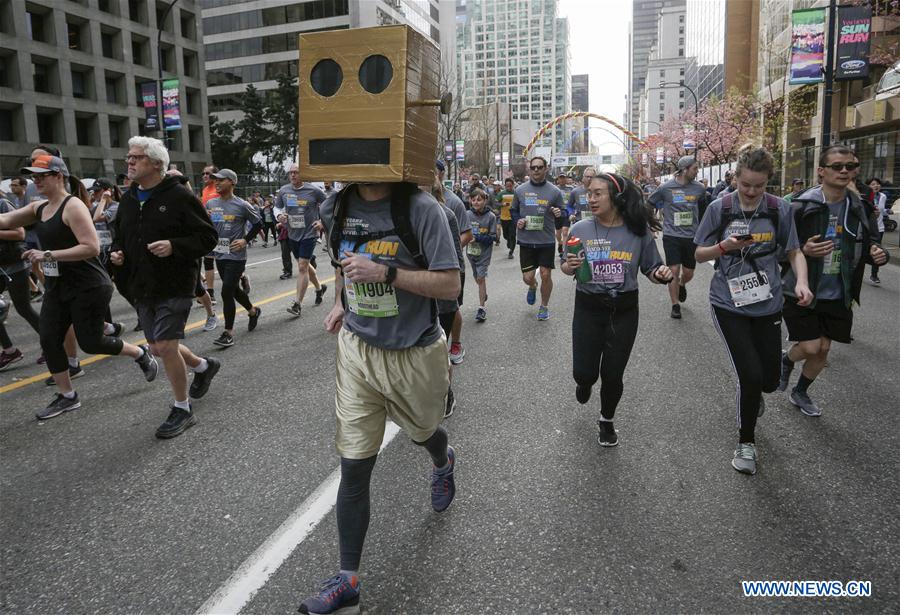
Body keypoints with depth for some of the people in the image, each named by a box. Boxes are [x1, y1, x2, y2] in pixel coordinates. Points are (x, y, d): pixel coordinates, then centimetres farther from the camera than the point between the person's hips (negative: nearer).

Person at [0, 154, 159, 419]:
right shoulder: (39, 207, 9)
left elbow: (92, 248, -25)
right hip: (56, 287, 8)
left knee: (90, 342, -1)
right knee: (49, 340, 4)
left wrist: (48, 255, -26)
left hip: (88, 287, -8)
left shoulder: (73, 206, -16)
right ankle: (66, 396, 19)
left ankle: (141, 354, 24)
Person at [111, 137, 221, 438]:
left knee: (166, 346, -9)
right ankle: (204, 366, 42)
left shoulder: (179, 196, -11)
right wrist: (116, 252, 1)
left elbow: (208, 237, -12)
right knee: (159, 348, 14)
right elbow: (120, 236, 24)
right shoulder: (128, 199, 10)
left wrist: (174, 246, -26)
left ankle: (182, 409, 9)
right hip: (142, 288, 8)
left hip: (174, 286, -8)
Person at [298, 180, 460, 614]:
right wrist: (342, 302, 6)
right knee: (353, 469, 2)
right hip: (357, 350, 3)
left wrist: (385, 273, -30)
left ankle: (443, 464, 64)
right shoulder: (334, 209, -2)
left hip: (414, 355, -3)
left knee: (422, 431, 25)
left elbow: (450, 285, -20)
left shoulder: (421, 209, -19)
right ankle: (348, 580, 15)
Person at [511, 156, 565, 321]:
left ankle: (544, 306, 23)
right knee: (527, 277, 2)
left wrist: (559, 213, -14)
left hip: (547, 240, -1)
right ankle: (533, 287, 41)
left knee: (545, 275, 2)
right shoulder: (520, 190, 2)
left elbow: (562, 211, 9)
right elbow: (513, 210, 15)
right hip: (526, 240, 1)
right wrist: (517, 221, -5)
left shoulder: (554, 191, 0)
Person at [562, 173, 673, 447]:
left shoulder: (639, 231, -8)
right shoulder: (579, 229, -7)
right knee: (584, 372, 2)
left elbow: (651, 270, 2)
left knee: (612, 375, 6)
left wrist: (662, 275, -20)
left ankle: (606, 421, 36)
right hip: (588, 309, 0)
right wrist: (570, 266, -19)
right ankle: (584, 381, 43)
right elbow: (566, 269, 4)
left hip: (624, 311, 0)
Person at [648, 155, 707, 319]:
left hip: (692, 236, 3)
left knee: (688, 273, 9)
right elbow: (649, 204, 6)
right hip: (671, 236, -3)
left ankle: (682, 284, 45)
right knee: (674, 271, -6)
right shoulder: (666, 187, -8)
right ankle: (675, 306, 7)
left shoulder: (699, 188, 0)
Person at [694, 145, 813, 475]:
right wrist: (725, 246, -19)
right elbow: (699, 254, 1)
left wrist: (801, 282, -13)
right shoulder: (719, 208, -6)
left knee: (769, 380, 9)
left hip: (767, 304, 3)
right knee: (751, 375, -11)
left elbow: (794, 252, 6)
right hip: (729, 304, -2)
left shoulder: (780, 209, -2)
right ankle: (746, 442, 14)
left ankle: (751, 394, 49)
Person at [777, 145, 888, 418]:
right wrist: (803, 250, -31)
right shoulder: (801, 206, -15)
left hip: (837, 295, 5)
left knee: (823, 350, 12)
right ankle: (786, 360, 31)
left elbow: (868, 243, 12)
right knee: (811, 347, -5)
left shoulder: (857, 207, 0)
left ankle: (800, 393, 36)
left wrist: (878, 255, -10)